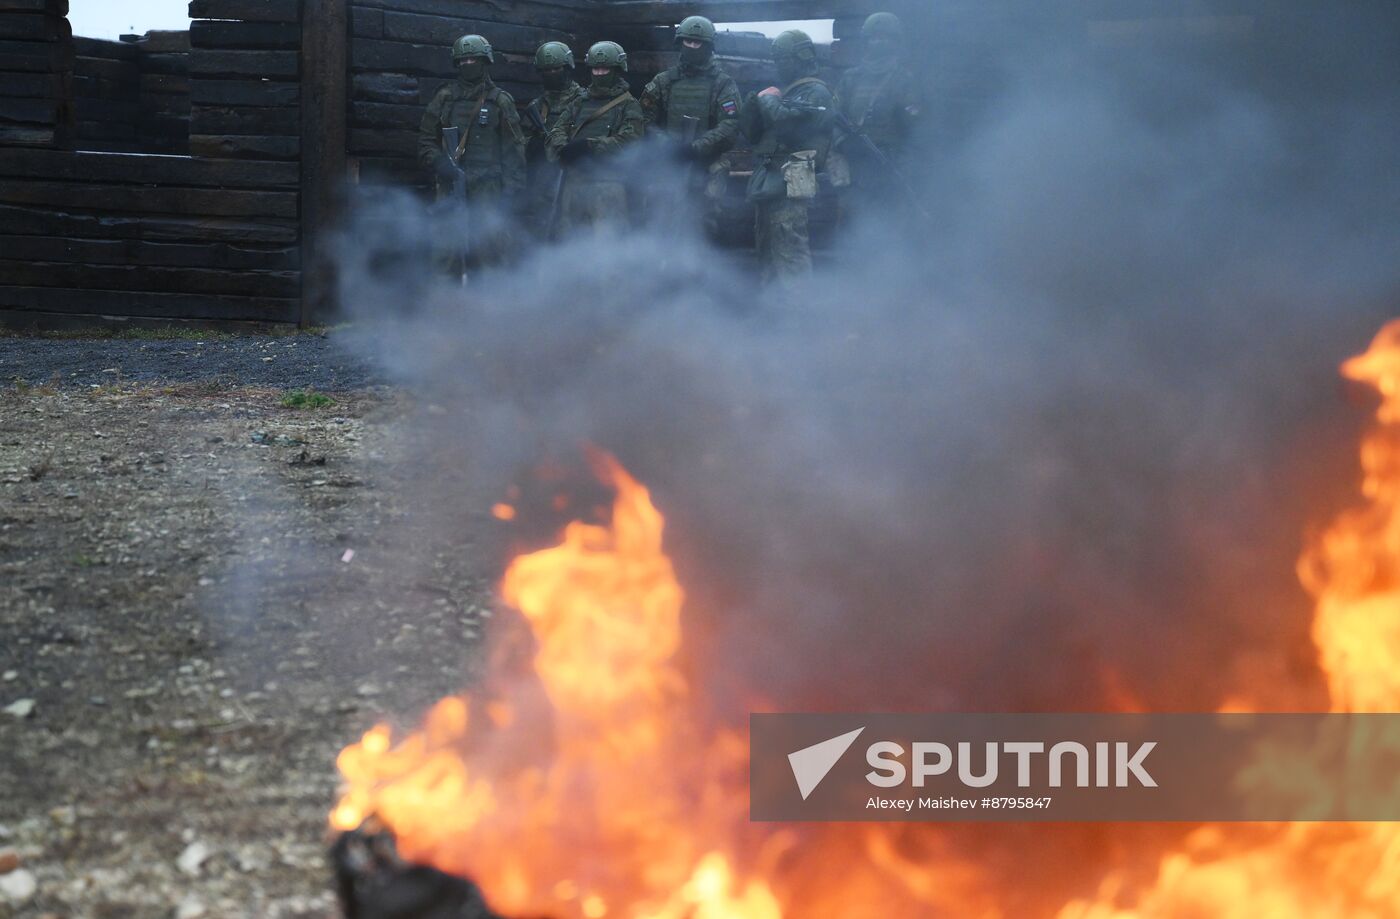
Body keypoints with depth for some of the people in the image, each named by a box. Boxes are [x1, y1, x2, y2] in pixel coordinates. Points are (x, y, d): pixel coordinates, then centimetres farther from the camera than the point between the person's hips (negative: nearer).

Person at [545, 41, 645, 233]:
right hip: (574, 180, 6)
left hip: (607, 183, -6)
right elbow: (556, 132, 9)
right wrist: (565, 149, -14)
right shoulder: (579, 103, 20)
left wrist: (589, 146, -17)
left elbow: (629, 140, -12)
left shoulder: (628, 106, 3)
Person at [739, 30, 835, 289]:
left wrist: (768, 100, -5)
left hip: (790, 186, -10)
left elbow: (788, 121, -22)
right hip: (767, 184, 10)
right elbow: (751, 131, 20)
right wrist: (756, 104, 2)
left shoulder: (816, 93, -5)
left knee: (790, 254, -14)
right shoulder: (783, 93, 23)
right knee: (767, 255, 13)